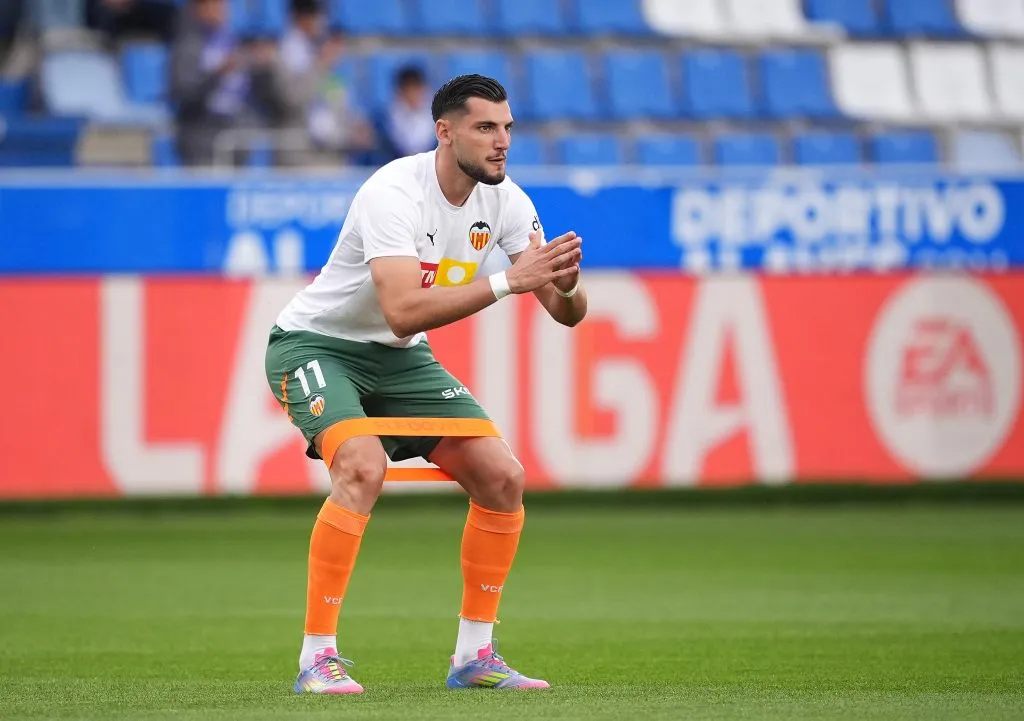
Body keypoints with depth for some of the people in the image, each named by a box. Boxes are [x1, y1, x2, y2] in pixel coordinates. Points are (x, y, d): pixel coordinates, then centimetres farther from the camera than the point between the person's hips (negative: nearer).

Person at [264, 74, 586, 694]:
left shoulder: (506, 202, -7)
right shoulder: (394, 193, -27)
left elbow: (567, 314, -6)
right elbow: (403, 311, -39)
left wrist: (566, 285, -30)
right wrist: (507, 282, -42)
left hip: (400, 360, 7)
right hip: (317, 344, -7)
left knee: (503, 475, -5)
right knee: (364, 467, -32)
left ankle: (474, 654, 7)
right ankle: (318, 657, -25)